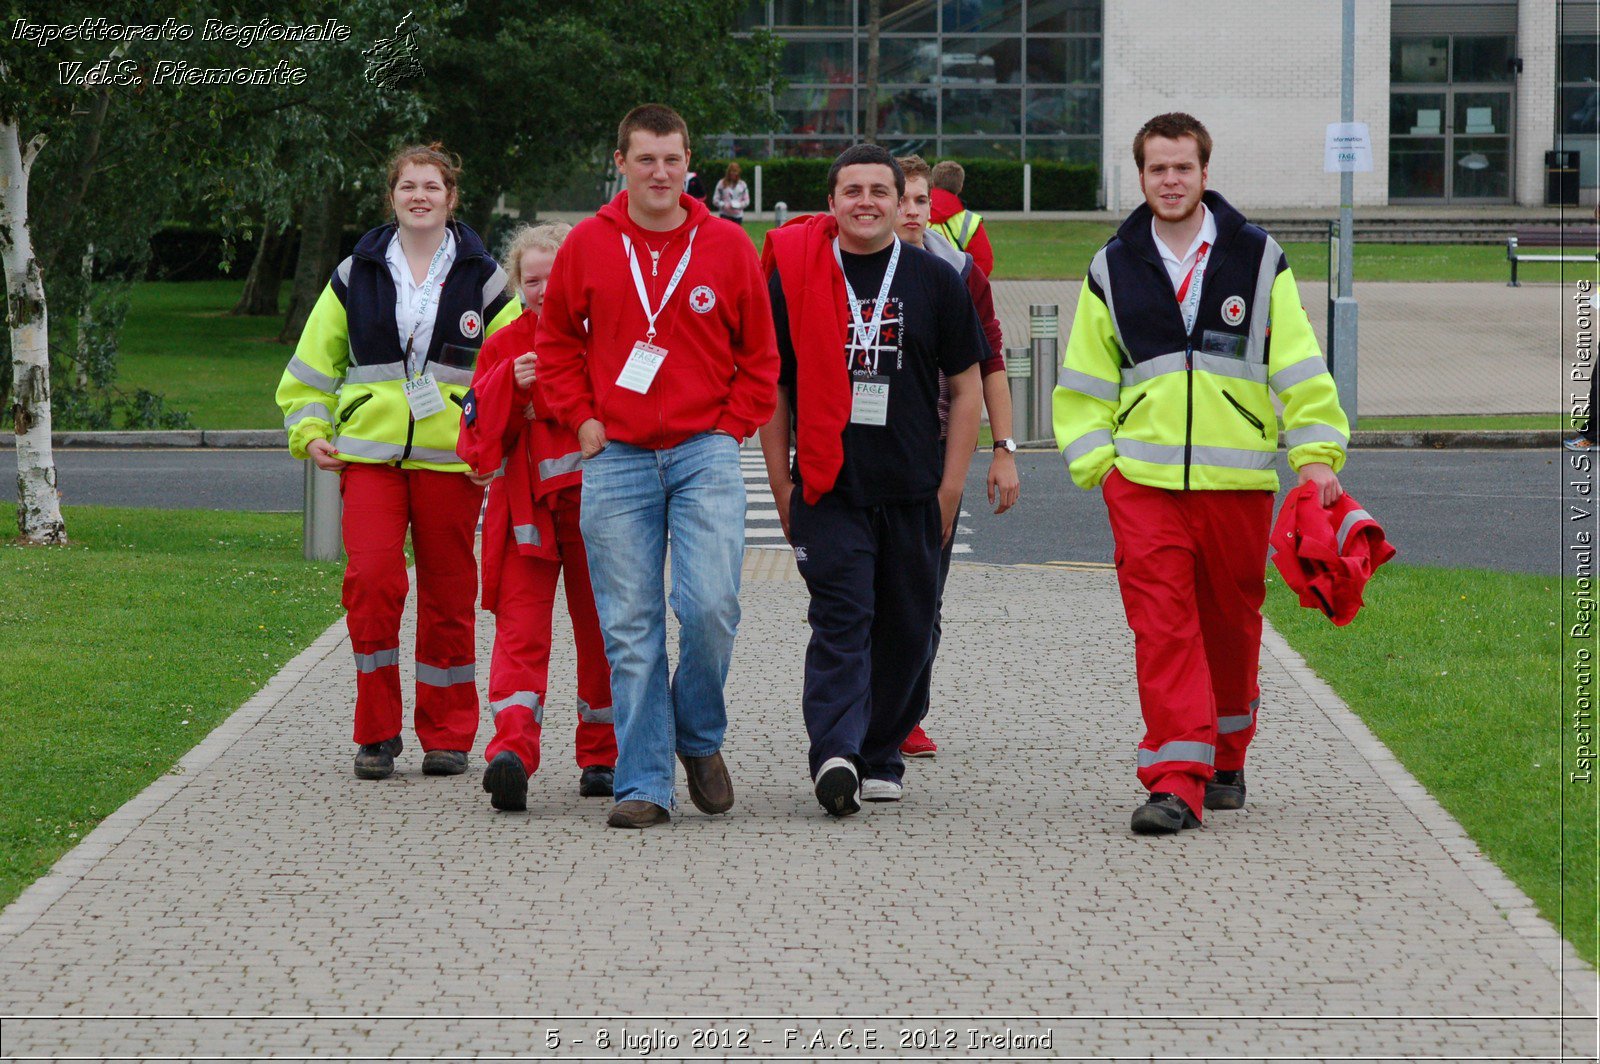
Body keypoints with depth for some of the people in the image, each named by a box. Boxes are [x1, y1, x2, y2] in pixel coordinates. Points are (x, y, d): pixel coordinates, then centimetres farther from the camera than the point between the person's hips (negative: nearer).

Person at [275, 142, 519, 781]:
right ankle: (376, 734, -4)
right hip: (370, 453, 0)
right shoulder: (357, 275, 10)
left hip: (450, 458, 0)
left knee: (448, 594, 3)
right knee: (371, 580, -15)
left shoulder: (482, 278, 8)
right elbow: (313, 363, 17)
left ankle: (446, 735, 15)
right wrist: (310, 431, 4)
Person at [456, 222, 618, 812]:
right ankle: (512, 751, -25)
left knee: (600, 631, 7)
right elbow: (479, 432, 1)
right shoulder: (504, 348, 9)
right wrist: (510, 382, -14)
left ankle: (602, 756, 19)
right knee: (520, 630, -12)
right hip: (527, 511, 0)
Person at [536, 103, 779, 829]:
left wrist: (732, 426, 2)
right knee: (629, 629, -1)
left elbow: (759, 352, 11)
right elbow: (556, 341, 16)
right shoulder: (587, 245, 4)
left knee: (710, 606, -15)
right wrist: (582, 419, 6)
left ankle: (700, 737, 11)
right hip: (617, 460, 1)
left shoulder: (726, 246, 3)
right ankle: (643, 784, 4)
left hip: (705, 451, -1)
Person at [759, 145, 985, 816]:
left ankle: (879, 758, 18)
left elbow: (966, 389, 9)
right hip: (827, 489, -2)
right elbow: (773, 388, 8)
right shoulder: (794, 277, 3)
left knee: (907, 629, 6)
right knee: (841, 621, -14)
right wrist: (781, 484, 3)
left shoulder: (936, 281, 6)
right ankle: (836, 755, -24)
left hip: (914, 492, 2)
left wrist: (951, 486, 2)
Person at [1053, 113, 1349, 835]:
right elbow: (1085, 381, 13)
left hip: (1238, 478, 0)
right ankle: (1175, 782, -13)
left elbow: (1298, 365, 4)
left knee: (1232, 623, 11)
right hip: (1144, 477, 0)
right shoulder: (1113, 269, 8)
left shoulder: (1257, 259, 5)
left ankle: (1224, 761, 29)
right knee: (1162, 628, -10)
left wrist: (1316, 453, -4)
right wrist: (1095, 460, 2)